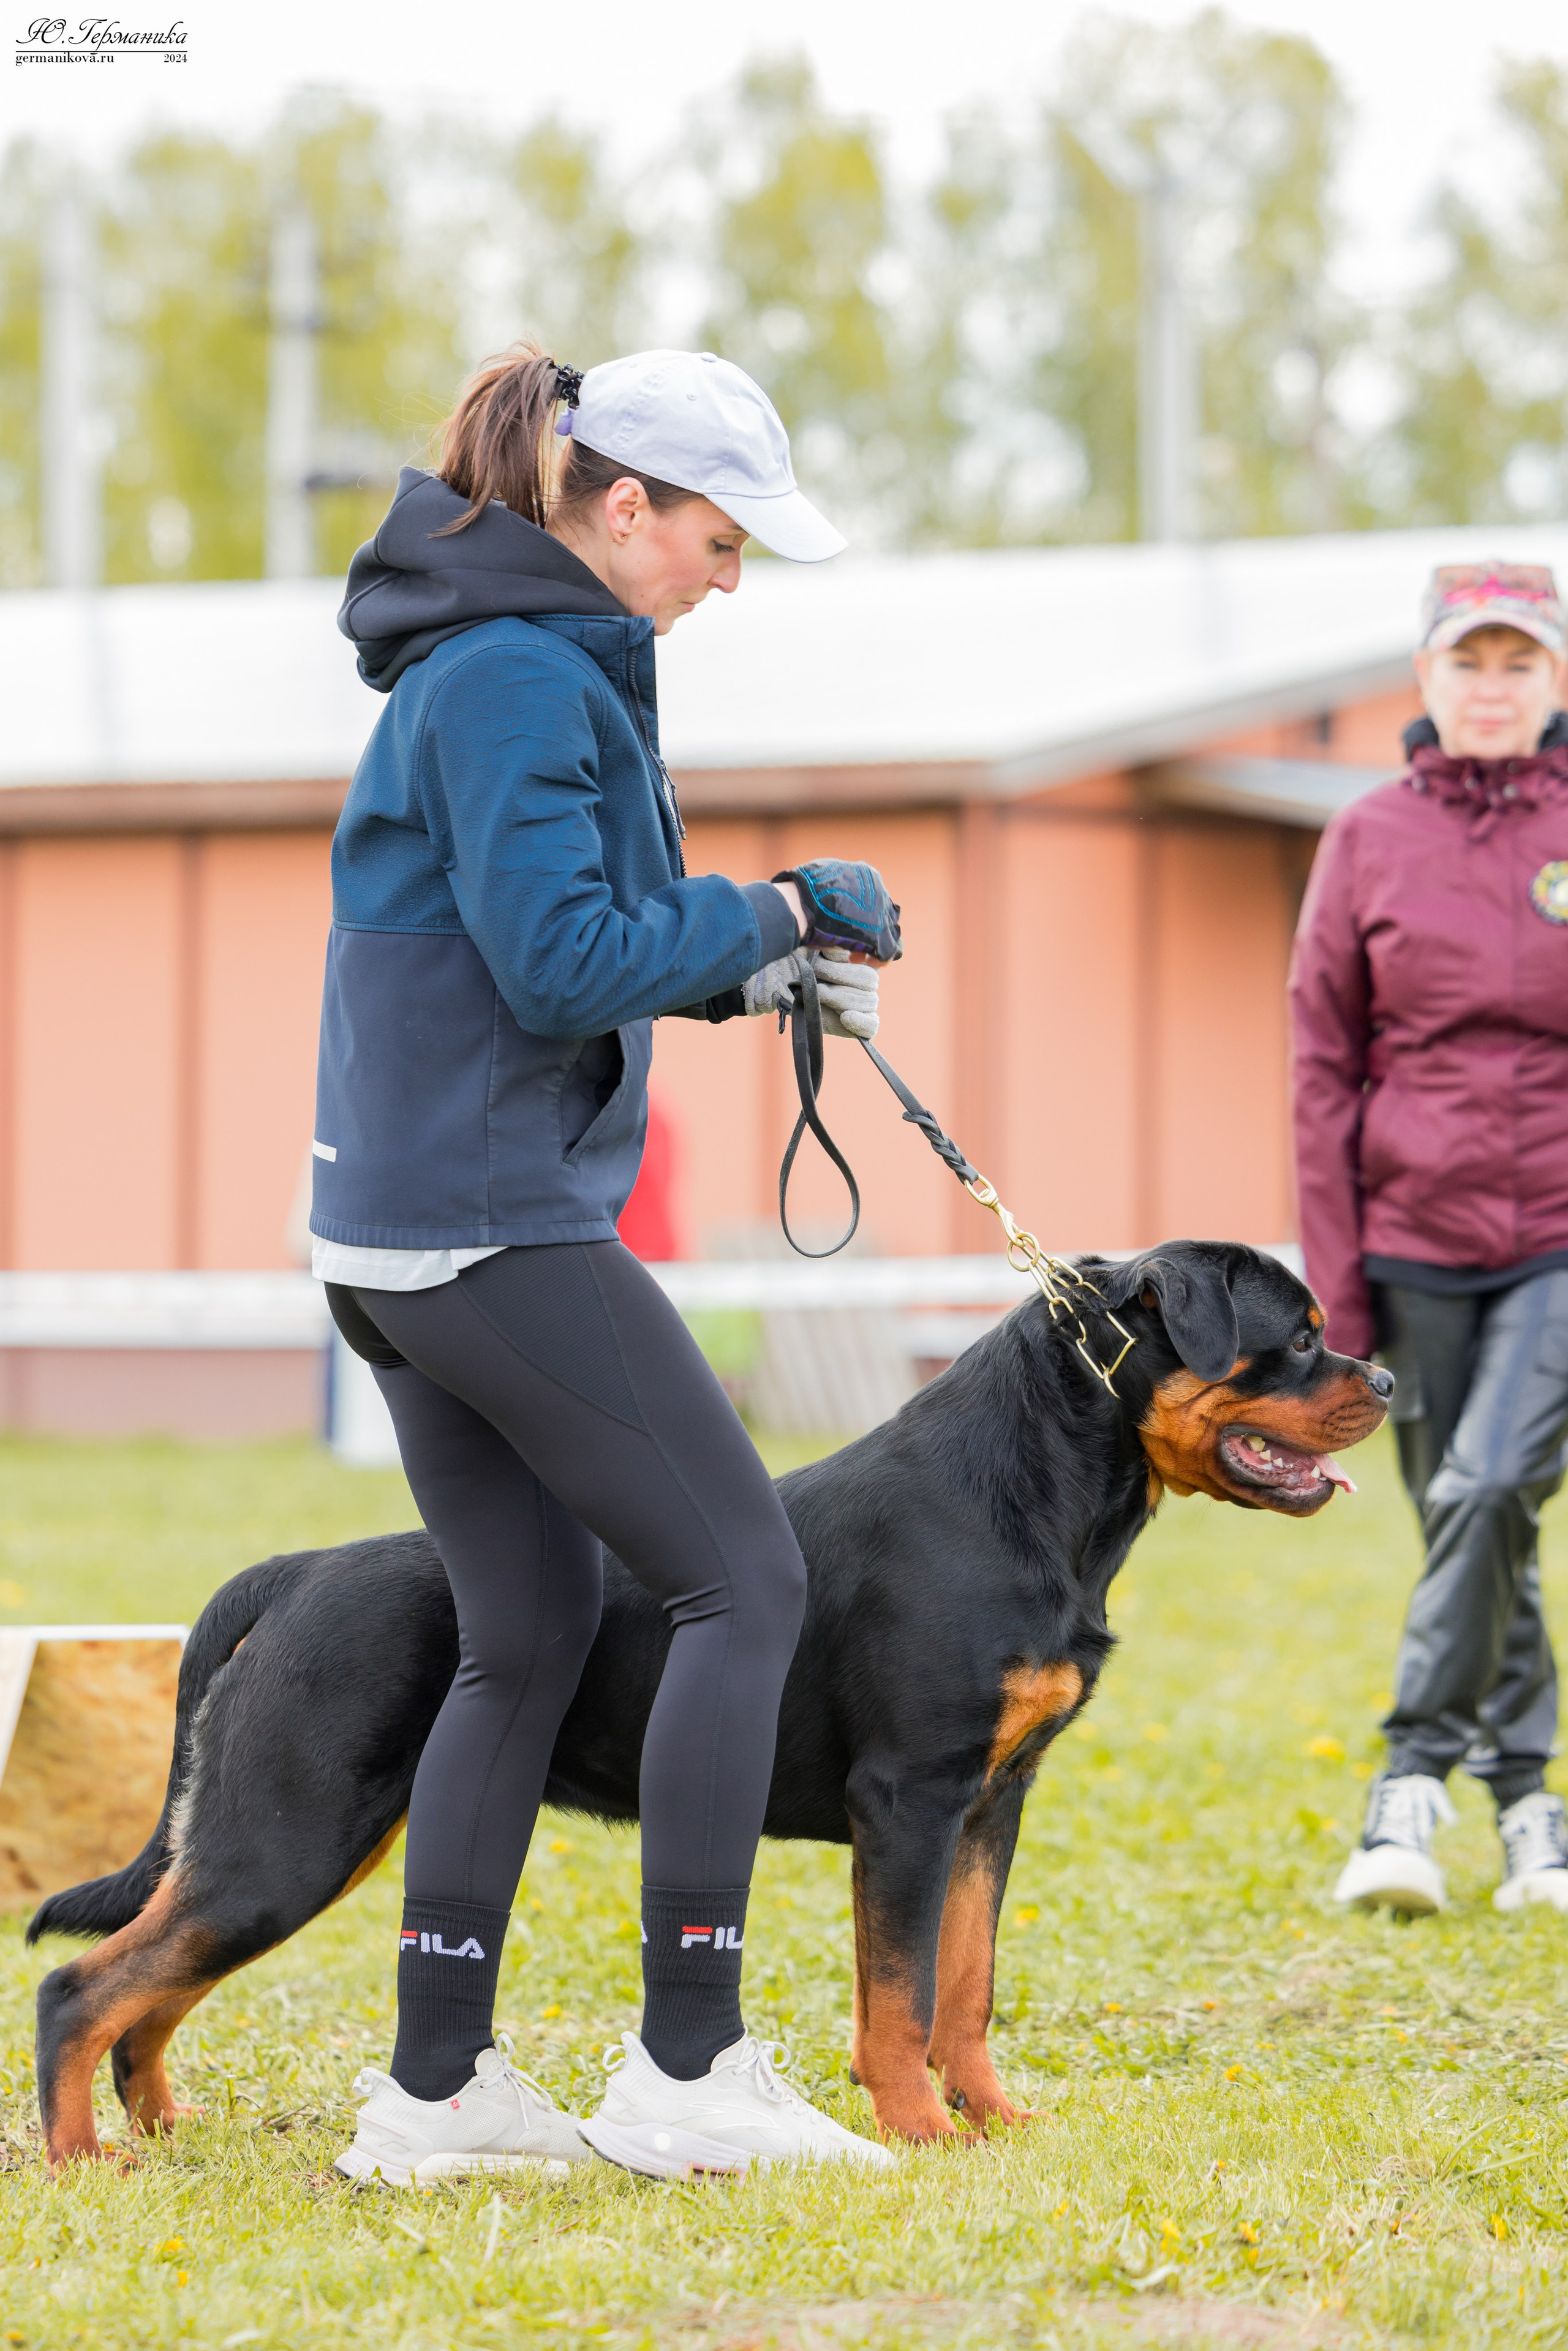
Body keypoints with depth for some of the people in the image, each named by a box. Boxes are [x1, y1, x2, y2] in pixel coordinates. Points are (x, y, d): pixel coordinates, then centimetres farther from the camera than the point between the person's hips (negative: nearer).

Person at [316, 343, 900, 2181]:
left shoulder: (514, 657, 17)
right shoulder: (517, 676, -15)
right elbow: (562, 962, -21)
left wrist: (748, 971, 12)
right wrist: (773, 910, -9)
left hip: (401, 1231, 10)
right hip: (502, 1222, -10)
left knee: (531, 1635, 13)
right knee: (744, 1578, -5)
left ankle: (435, 2089, 14)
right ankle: (686, 2065, -3)